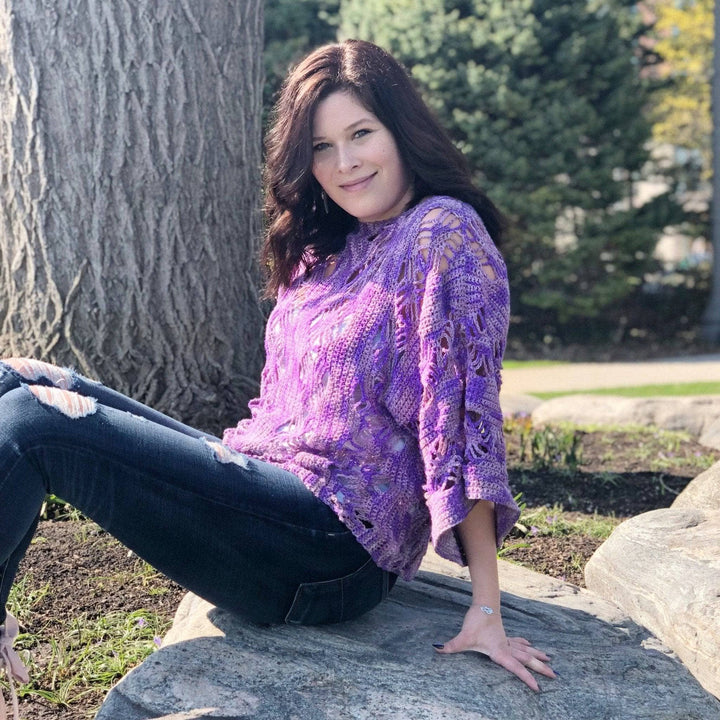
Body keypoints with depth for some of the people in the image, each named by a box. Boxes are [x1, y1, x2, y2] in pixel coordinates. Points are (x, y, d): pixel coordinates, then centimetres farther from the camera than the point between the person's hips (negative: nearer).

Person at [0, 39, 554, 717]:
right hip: (269, 491, 9)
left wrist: (486, 610, -15)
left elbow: (464, 413, -14)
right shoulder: (331, 247, 16)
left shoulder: (445, 230, -9)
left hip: (333, 551, -9)